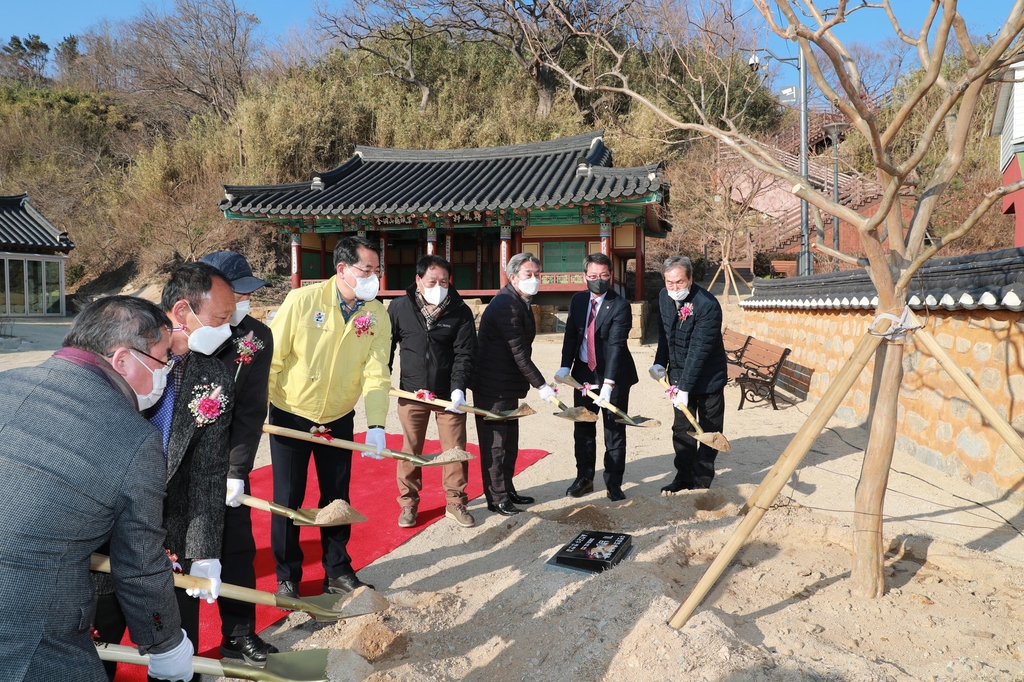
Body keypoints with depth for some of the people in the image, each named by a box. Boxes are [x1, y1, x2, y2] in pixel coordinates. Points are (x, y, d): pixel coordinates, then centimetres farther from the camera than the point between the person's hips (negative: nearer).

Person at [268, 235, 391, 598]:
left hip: (338, 419, 3)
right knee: (287, 499, 7)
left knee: (337, 498, 12)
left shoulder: (378, 315, -10)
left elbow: (376, 372, -13)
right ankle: (287, 578, 26)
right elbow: (272, 359, -14)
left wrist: (376, 424, -23)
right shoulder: (302, 301, -19)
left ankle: (338, 572, 30)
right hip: (290, 415, -2)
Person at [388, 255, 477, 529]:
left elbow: (464, 354, -10)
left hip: (448, 394, 0)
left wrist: (459, 388, -22)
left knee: (455, 449, 5)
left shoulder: (460, 311, -6)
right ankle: (408, 503, 26)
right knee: (411, 450, 10)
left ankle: (455, 502, 22)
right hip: (411, 392, 1)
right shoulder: (399, 308, -3)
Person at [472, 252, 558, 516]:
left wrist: (534, 383, 16)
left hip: (508, 385, 10)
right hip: (493, 386, -10)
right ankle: (496, 498, 13)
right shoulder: (506, 305, -21)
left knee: (509, 441, 17)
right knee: (495, 442, 1)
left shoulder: (520, 302, 11)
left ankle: (507, 490, 30)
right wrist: (540, 385, -20)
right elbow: (519, 353, -24)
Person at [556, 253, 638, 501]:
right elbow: (571, 335, 5)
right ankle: (584, 478, 28)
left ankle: (613, 483, 19)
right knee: (582, 429, 12)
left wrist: (608, 383, -33)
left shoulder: (620, 306, -16)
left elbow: (616, 345, -25)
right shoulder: (578, 300, 1)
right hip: (583, 373, 5)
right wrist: (565, 366, -9)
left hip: (613, 375, -5)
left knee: (614, 431, 5)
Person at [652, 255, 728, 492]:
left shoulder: (707, 305, -26)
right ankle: (683, 477, 23)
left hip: (707, 376, -6)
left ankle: (701, 481, 17)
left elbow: (699, 351, -27)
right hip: (679, 374, 6)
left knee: (709, 430, 5)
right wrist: (660, 362, 0)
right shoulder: (664, 297, -4)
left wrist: (685, 387, -27)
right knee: (681, 429, 12)